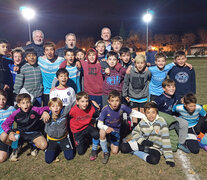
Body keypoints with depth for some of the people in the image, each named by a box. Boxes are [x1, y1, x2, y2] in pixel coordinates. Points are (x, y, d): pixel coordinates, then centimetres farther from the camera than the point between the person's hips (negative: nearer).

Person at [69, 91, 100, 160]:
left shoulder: (91, 108, -18)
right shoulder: (73, 111, -25)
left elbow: (95, 116, 4)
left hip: (88, 127, 1)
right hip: (78, 131, -1)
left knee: (96, 134, -34)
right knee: (81, 152, 0)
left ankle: (94, 151, -5)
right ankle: (83, 141, 34)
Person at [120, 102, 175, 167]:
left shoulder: (161, 121, -13)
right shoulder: (143, 122, -3)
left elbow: (166, 140, -15)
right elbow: (134, 133, 4)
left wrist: (169, 158, -19)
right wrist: (142, 141, -17)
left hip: (155, 147, -2)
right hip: (143, 144, 3)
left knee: (154, 159, -36)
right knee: (123, 147, -17)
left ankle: (134, 152, -16)